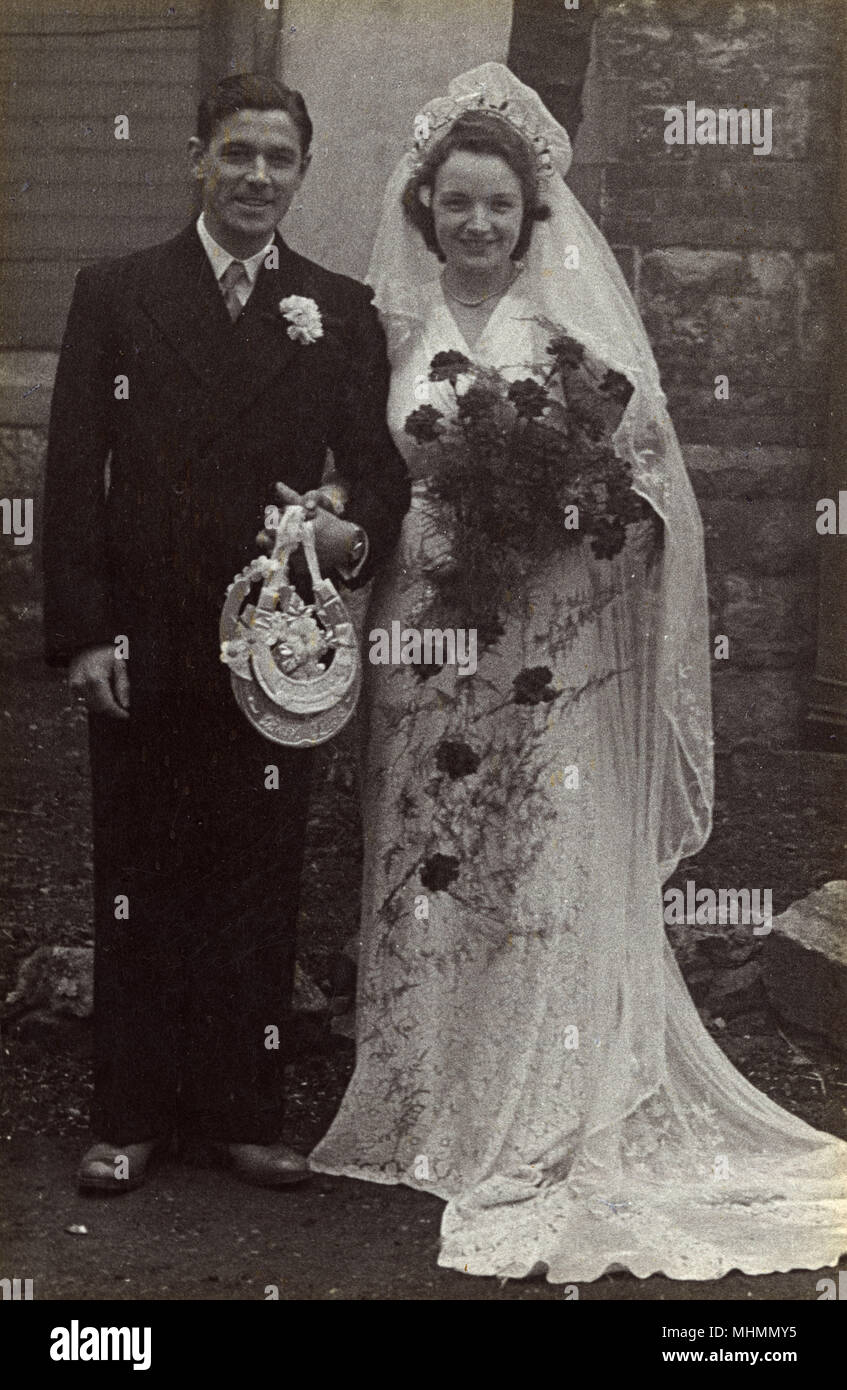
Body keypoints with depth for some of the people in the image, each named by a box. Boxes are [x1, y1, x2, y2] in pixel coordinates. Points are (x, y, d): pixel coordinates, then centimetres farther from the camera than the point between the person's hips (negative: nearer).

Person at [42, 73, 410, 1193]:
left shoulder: (341, 313, 8)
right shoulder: (115, 293, 5)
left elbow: (378, 464, 7)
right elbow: (73, 472, 1)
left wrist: (357, 535, -17)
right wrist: (81, 631, -6)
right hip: (140, 652, 0)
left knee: (260, 891, 7)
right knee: (136, 889, 8)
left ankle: (245, 1112, 21)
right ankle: (131, 1117, 21)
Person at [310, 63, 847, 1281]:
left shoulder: (577, 318, 2)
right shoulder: (397, 327, 9)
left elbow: (646, 470, 1)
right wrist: (432, 517, -7)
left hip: (557, 655, -2)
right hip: (429, 646, 3)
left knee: (557, 889, -1)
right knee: (430, 891, 7)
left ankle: (556, 1134, 10)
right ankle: (435, 1113, 21)